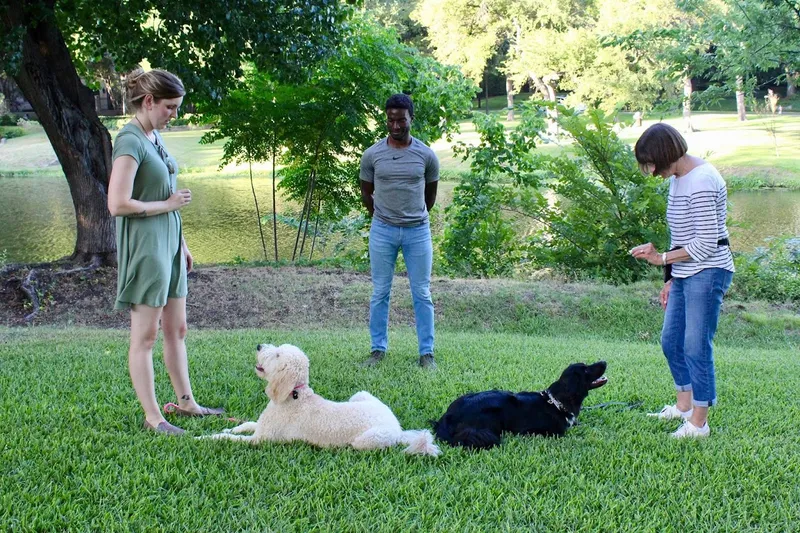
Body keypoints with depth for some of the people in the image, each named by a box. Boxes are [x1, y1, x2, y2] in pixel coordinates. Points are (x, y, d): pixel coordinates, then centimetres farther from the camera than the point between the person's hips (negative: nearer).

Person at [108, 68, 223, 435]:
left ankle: (185, 402, 26)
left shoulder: (154, 136, 12)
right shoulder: (130, 141, -16)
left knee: (177, 329, 15)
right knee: (146, 335, 0)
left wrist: (181, 243, 19)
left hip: (168, 243, 9)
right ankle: (152, 417, 7)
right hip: (144, 245, -9)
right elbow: (118, 204, -23)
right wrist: (169, 204, -13)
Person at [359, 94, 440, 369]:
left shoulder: (426, 155, -3)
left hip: (417, 231, 0)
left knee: (422, 294, 4)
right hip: (382, 231, 0)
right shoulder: (372, 155, -2)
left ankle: (427, 353, 11)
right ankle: (378, 349, 16)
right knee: (380, 293, 6)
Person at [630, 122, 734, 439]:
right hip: (685, 275, 10)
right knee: (671, 341, 16)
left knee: (696, 347, -4)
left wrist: (662, 258, -17)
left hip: (707, 273, -10)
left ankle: (699, 422, 7)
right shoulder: (677, 179, 11)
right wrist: (670, 280, 20)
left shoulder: (701, 181, -19)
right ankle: (684, 406, 33)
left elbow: (706, 243, -21)